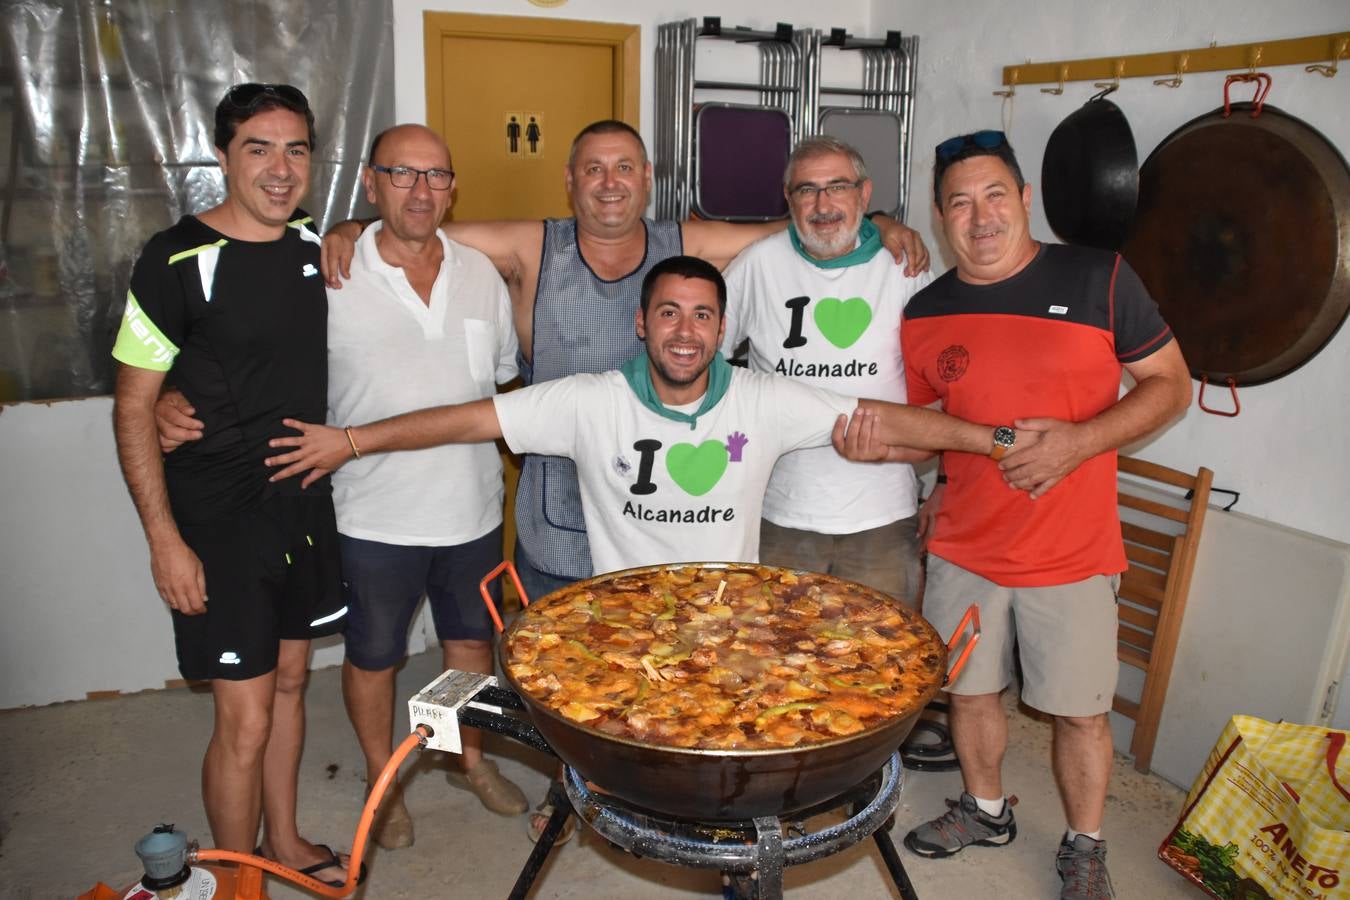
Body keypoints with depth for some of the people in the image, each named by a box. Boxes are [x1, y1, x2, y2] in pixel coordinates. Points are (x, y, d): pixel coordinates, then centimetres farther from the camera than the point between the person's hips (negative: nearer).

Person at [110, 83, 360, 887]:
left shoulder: (315, 244, 4)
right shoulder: (178, 260, -14)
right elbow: (133, 409, -11)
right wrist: (164, 539, -15)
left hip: (306, 501, 6)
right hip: (219, 520, -6)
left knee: (290, 682, 19)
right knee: (245, 718, 0)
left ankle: (285, 840, 39)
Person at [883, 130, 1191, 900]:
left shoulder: (1098, 279, -9)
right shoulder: (926, 314, 0)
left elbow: (1171, 384, -5)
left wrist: (1079, 441, -20)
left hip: (1071, 555, -3)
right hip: (964, 549, 3)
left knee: (1080, 711, 10)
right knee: (970, 691, 17)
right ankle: (986, 811, 44)